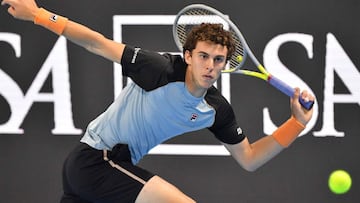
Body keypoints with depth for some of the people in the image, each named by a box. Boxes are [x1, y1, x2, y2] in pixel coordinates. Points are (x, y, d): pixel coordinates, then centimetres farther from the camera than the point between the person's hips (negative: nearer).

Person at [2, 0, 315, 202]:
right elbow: (98, 44, -15)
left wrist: (296, 122, -5)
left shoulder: (216, 110, 0)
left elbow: (249, 159, 7)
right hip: (95, 159, -8)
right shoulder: (163, 70, -20)